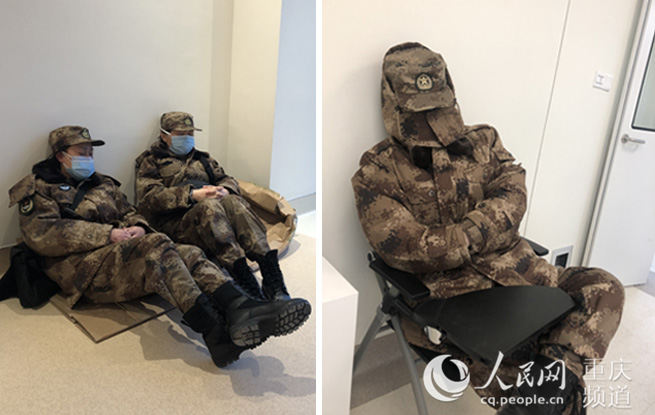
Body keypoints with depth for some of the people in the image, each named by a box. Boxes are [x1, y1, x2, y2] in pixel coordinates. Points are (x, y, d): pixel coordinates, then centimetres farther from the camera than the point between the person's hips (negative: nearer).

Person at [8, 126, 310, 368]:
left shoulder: (102, 183, 28)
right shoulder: (38, 189, 9)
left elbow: (127, 211, 27)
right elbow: (42, 235, -8)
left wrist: (136, 226, 0)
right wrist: (109, 234, -17)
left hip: (123, 255, 7)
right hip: (84, 268, -6)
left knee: (189, 254, -22)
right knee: (156, 245, -35)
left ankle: (241, 310, -48)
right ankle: (218, 335, -47)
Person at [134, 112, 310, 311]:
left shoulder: (202, 159, 33)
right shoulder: (151, 162, 18)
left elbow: (228, 180, 20)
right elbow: (149, 198, -1)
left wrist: (224, 191, -6)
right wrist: (193, 195, -15)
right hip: (177, 222, -3)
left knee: (232, 201, -31)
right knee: (209, 206, -36)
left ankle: (273, 277, -47)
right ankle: (246, 280, -53)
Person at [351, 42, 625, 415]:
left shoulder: (482, 141, 11)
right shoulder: (376, 174, -3)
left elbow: (512, 196, -4)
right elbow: (405, 248, -13)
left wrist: (464, 237, -20)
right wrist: (480, 239, -9)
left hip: (512, 268, 5)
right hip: (445, 291, -4)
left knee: (603, 287, -10)